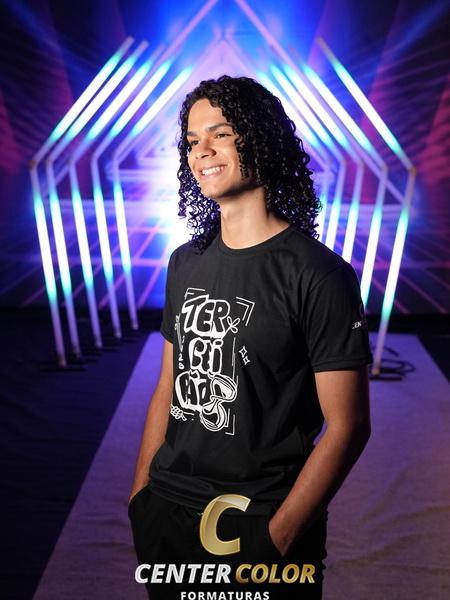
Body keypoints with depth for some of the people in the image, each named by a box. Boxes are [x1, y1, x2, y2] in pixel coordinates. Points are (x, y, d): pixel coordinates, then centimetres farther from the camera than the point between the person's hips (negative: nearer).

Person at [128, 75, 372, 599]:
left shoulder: (318, 274, -15)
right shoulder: (186, 263, 3)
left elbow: (346, 426, -15)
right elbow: (169, 385, 10)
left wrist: (276, 538, -16)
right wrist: (141, 491, 5)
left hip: (261, 524, -5)